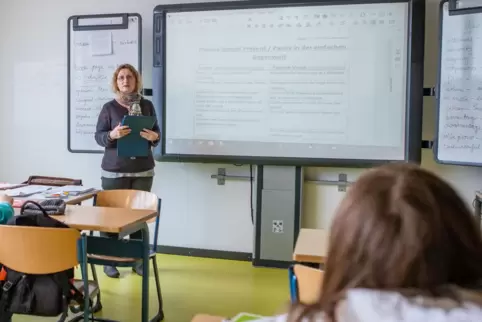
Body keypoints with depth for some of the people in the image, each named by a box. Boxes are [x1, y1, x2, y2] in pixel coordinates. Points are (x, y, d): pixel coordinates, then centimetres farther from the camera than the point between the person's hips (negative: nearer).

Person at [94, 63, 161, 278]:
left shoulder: (147, 105, 6)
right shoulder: (109, 107, 0)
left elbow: (157, 132, 9)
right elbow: (98, 136, -1)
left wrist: (153, 137, -13)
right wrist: (112, 134, -21)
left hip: (143, 170, 2)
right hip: (114, 171, -2)